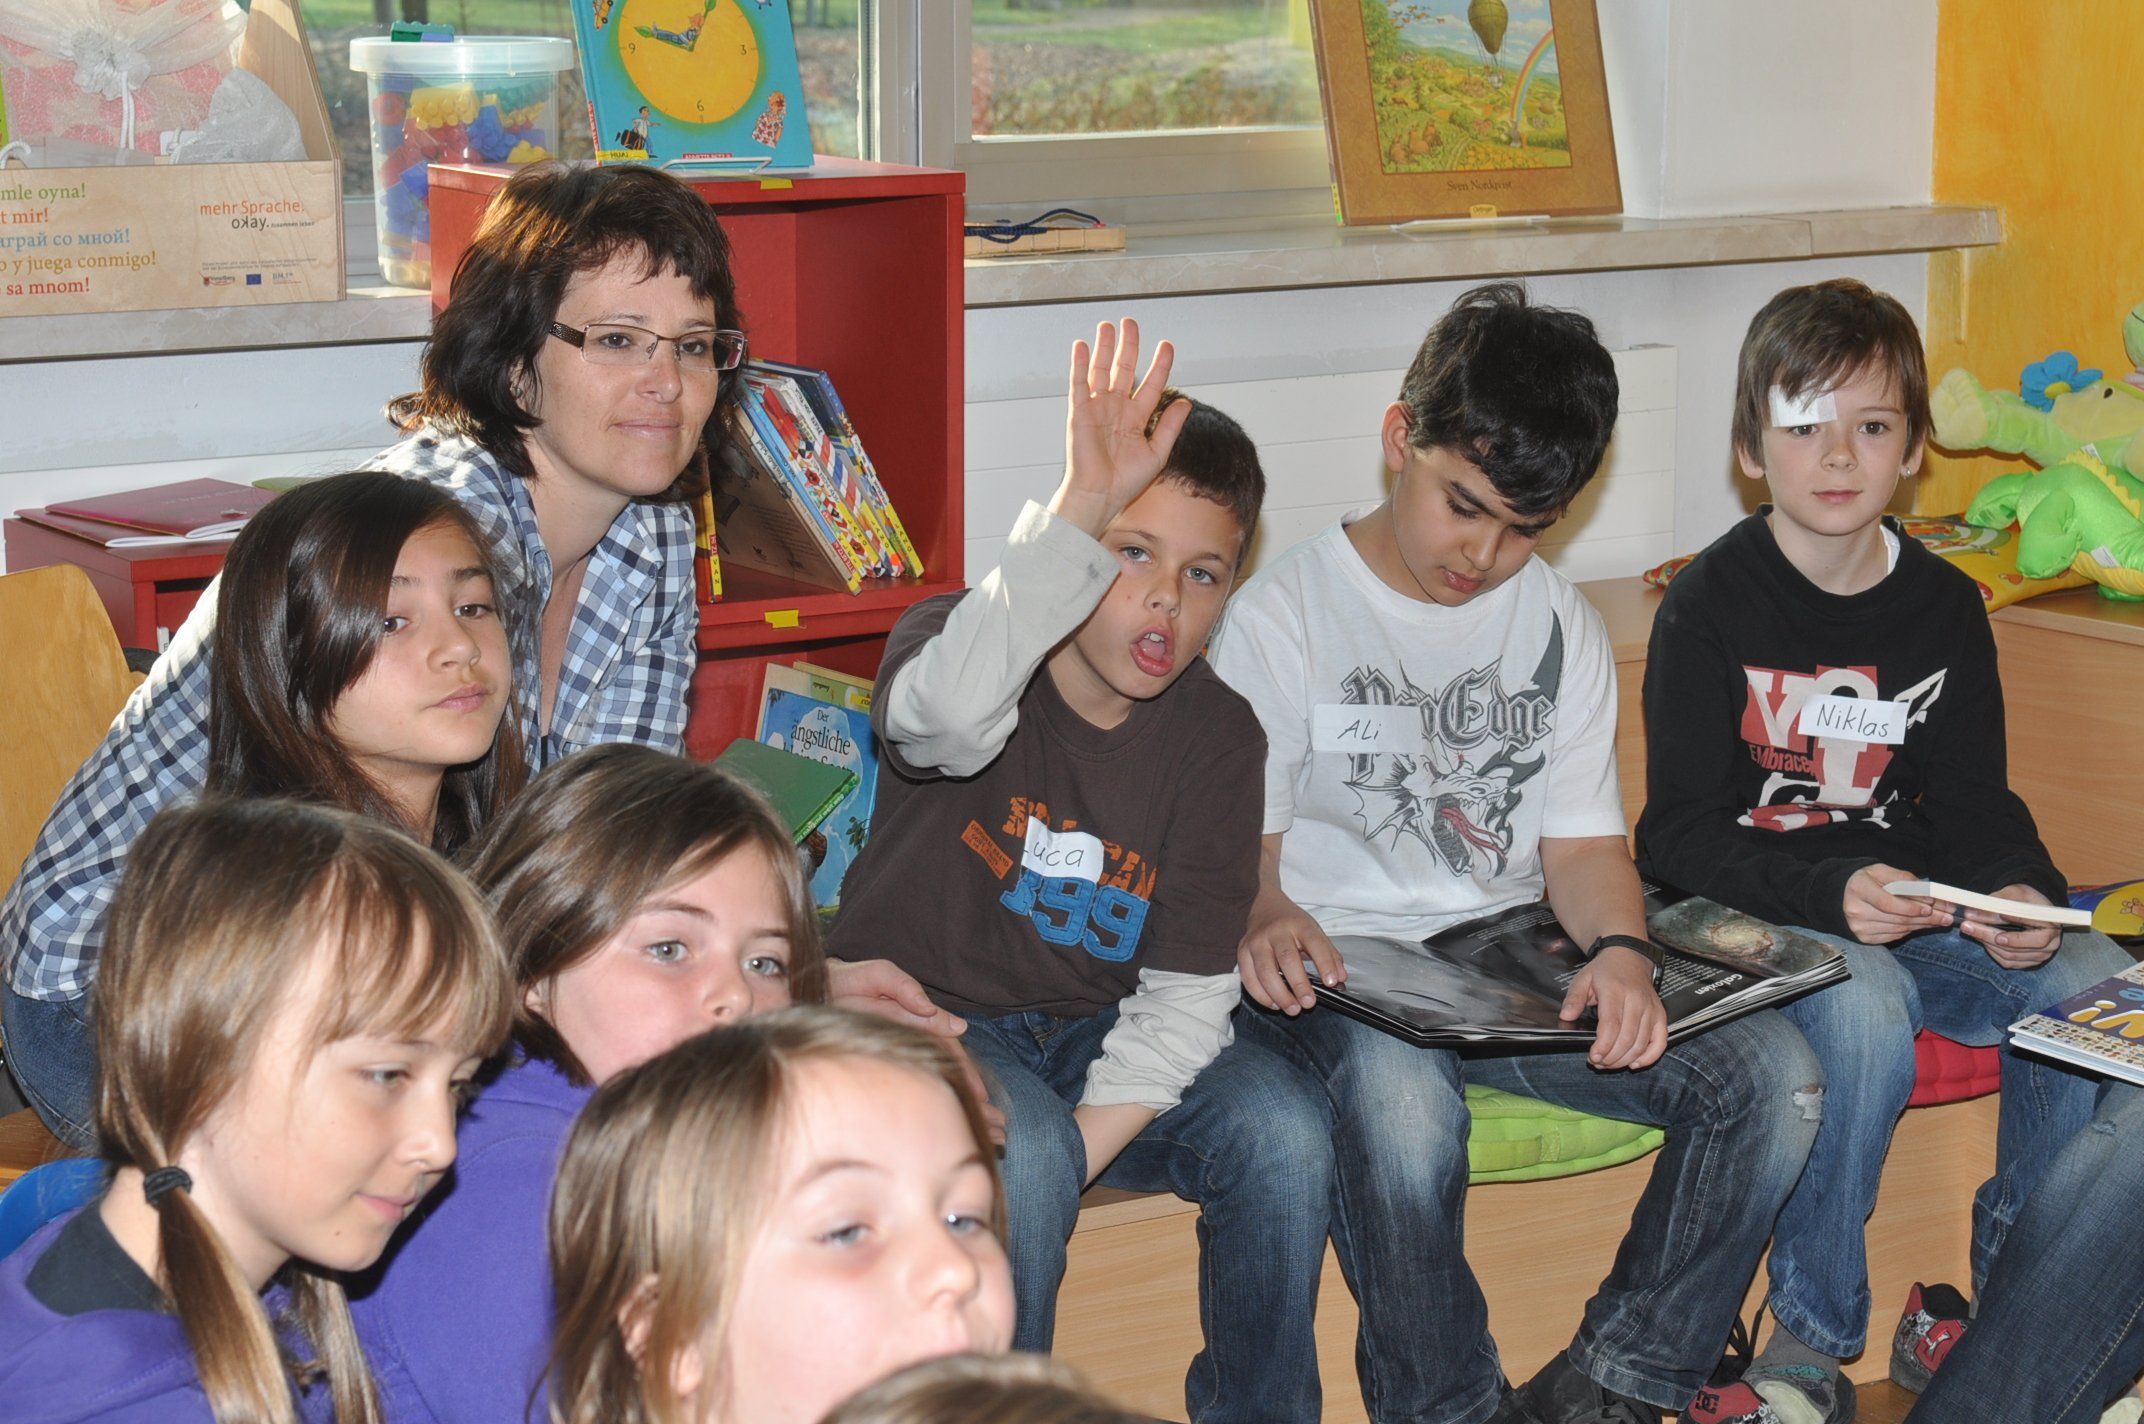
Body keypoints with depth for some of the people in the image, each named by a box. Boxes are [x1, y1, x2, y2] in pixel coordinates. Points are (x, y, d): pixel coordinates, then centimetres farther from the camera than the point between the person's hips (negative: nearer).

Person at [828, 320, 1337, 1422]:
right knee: (1022, 1151, -34)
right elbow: (948, 714, -42)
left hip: (1091, 1033, 4)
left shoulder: (1218, 734, -2)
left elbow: (1185, 990, -6)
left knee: (1281, 1132, -21)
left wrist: (1089, 1142, -21)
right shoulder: (955, 642, -13)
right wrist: (1083, 509, -49)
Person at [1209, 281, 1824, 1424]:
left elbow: (1581, 840, 7)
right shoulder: (1286, 614, -1)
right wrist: (1265, 921, -30)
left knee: (1774, 1077, -17)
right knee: (1403, 1103, -40)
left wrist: (1619, 948, -16)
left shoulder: (1561, 629, 13)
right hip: (1336, 974, -5)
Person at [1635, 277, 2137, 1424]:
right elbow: (1683, 833, -11)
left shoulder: (1944, 606, 7)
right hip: (1748, 911, -4)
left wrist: (2021, 894, -14)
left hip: (1907, 898, 5)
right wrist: (1832, 891, -27)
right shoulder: (1709, 608, -6)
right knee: (1865, 1013, -36)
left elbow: (1974, 802, 9)